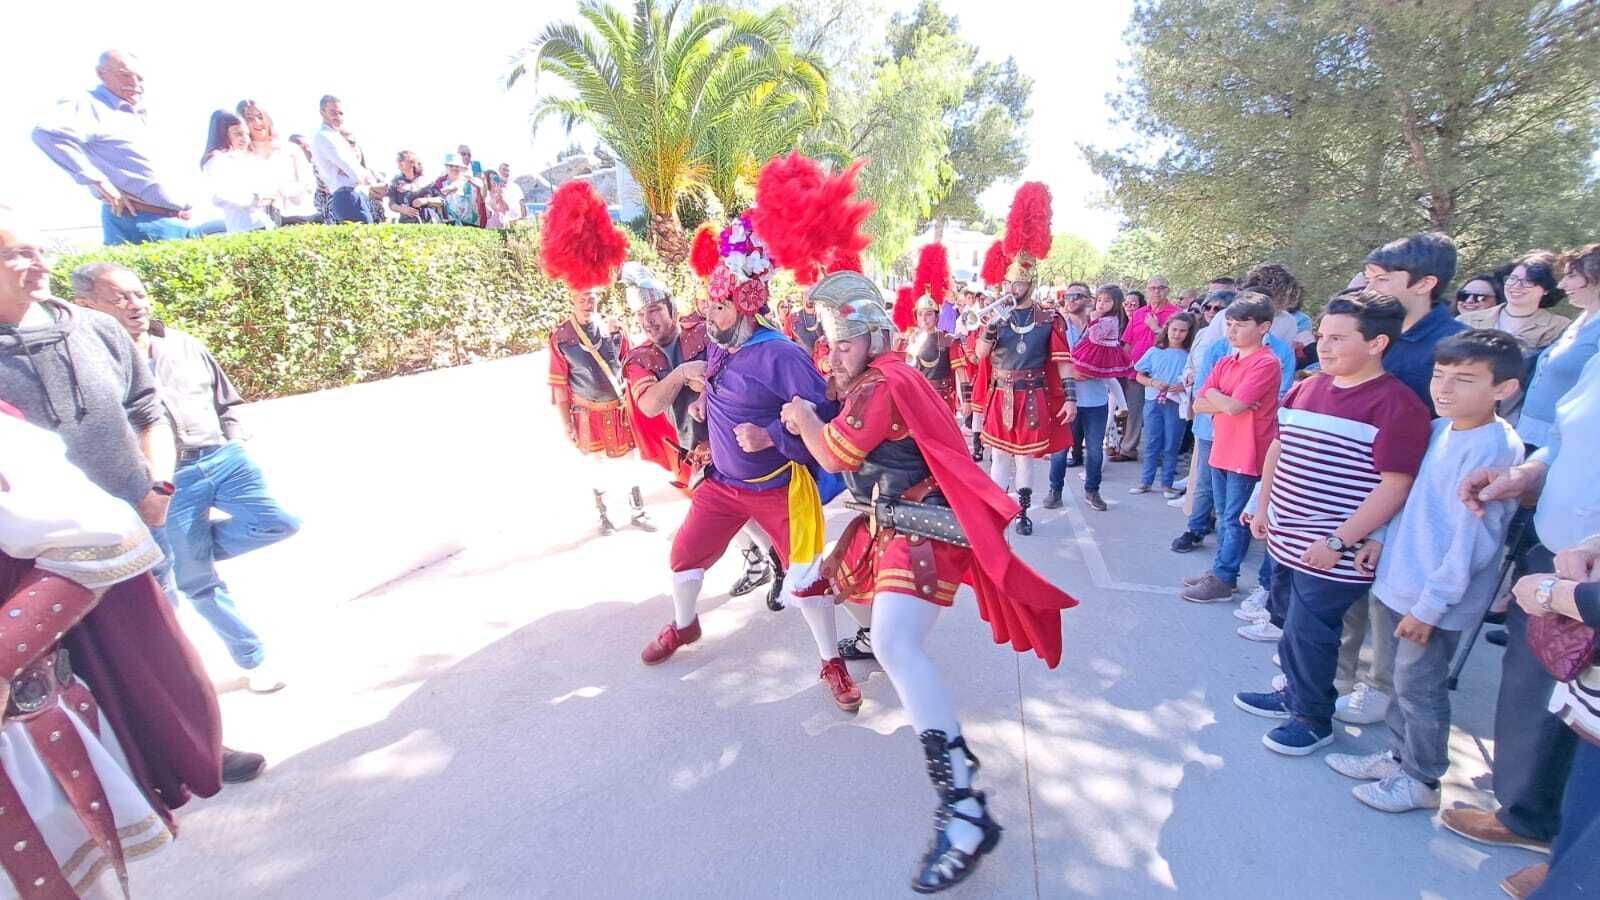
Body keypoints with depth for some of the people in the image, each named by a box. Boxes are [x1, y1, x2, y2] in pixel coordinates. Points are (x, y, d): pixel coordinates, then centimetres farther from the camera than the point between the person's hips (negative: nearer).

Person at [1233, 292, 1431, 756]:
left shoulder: (1396, 403, -16)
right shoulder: (1307, 388, 6)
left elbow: (1395, 486, -19)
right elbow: (1277, 448, 15)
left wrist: (1338, 542, -20)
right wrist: (1264, 507, 12)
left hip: (1332, 554, -7)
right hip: (1286, 540, 7)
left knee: (1307, 634, 5)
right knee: (1289, 622, 21)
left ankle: (1312, 719, 27)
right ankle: (1295, 694, 42)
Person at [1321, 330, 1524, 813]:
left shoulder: (1493, 448, -20)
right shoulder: (1439, 429, 4)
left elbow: (1470, 539, -20)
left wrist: (1430, 605, -18)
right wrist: (1381, 535, 6)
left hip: (1435, 599, -7)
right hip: (1395, 582, 7)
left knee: (1418, 689, 8)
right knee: (1398, 678, 20)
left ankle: (1423, 780, 27)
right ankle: (1398, 755, 38)